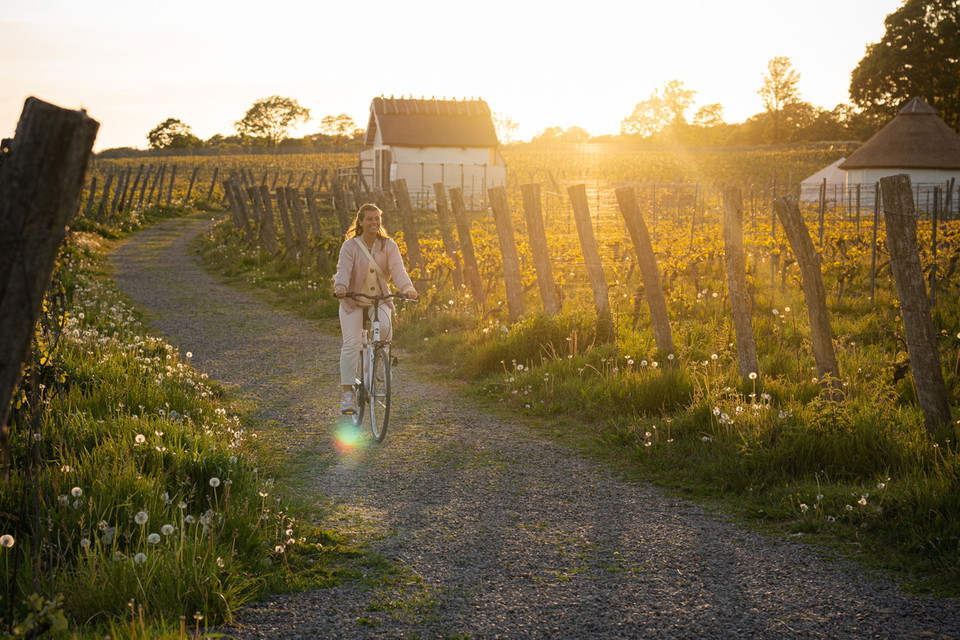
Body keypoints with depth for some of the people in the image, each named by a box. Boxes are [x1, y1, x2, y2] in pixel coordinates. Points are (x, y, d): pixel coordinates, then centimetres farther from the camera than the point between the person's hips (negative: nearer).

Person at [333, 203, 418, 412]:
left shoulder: (389, 246, -5)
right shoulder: (350, 246, -9)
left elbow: (398, 269, -18)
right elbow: (344, 270, -23)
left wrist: (408, 288, -38)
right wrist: (340, 288, -45)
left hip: (380, 299, 1)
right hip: (353, 301, -1)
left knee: (385, 327, -29)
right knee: (351, 344, -11)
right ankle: (348, 393, -5)